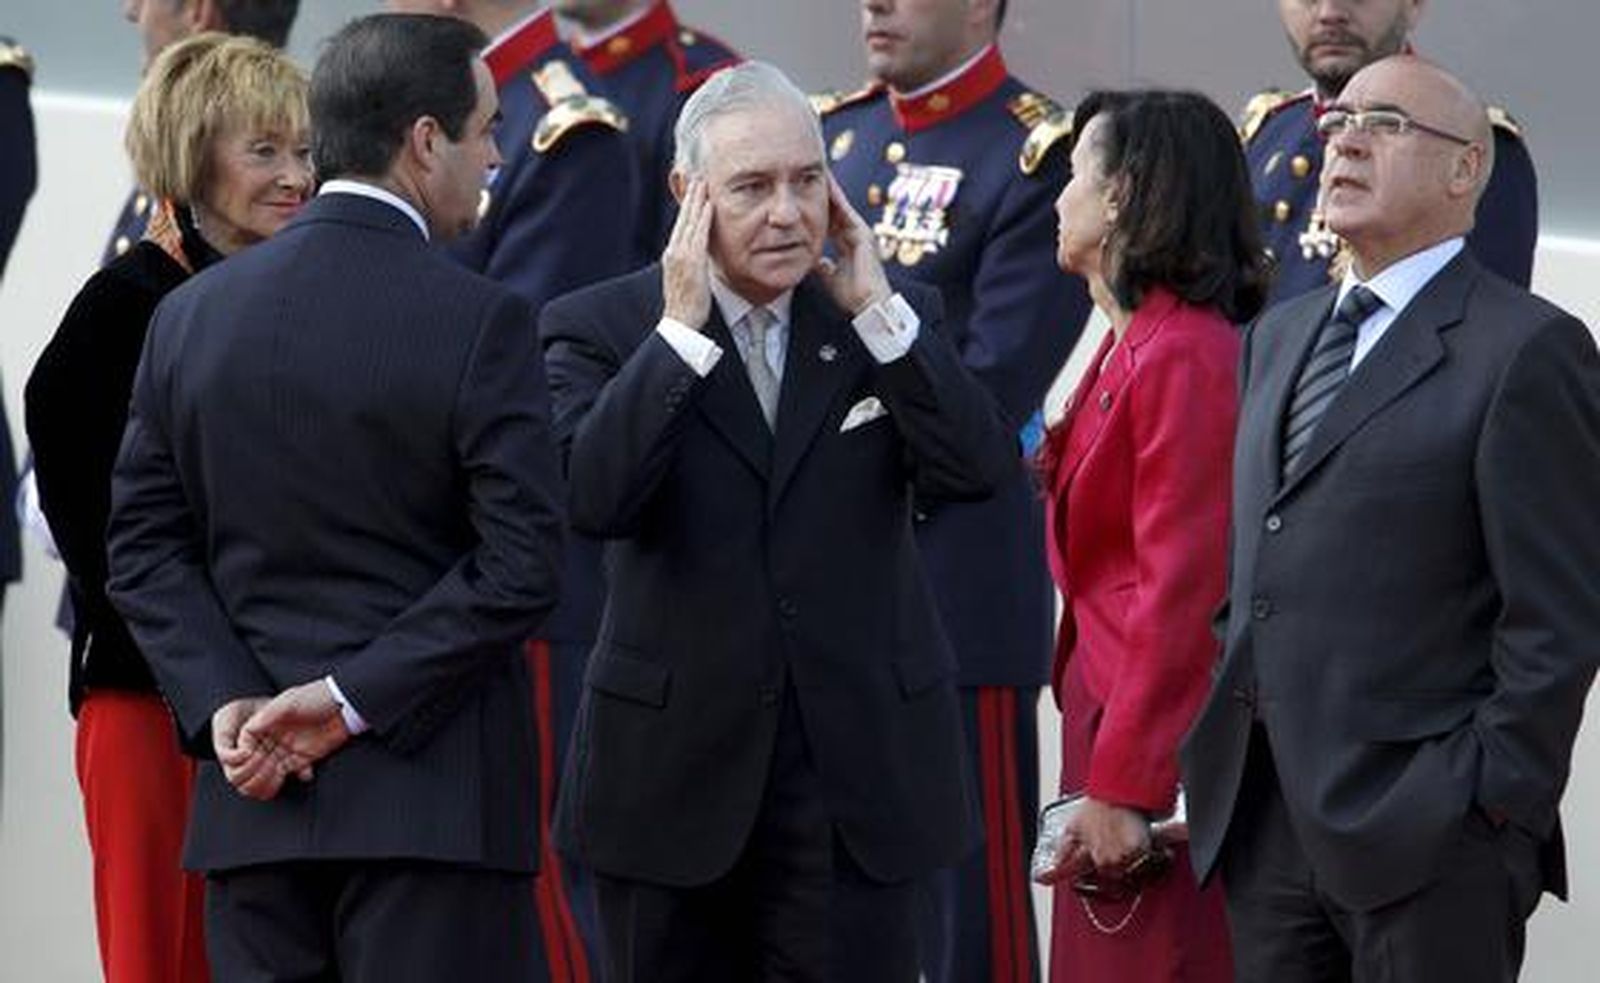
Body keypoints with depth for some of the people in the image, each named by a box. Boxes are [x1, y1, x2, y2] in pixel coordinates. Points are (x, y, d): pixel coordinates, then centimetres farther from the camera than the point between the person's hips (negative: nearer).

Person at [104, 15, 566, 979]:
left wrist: (225, 700, -3)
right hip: (432, 793, -5)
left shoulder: (190, 313, 6)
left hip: (255, 795, 5)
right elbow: (521, 567, -13)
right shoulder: (481, 320, -9)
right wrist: (355, 701, -10)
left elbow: (145, 545, 5)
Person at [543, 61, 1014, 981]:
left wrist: (876, 309, -12)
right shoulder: (602, 329, -2)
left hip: (854, 778, 1)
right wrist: (681, 331, -18)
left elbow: (979, 471, -10)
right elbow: (593, 497, -19)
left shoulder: (896, 322, 6)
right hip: (675, 771, -1)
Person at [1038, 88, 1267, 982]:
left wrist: (1122, 783, -20)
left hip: (1162, 749, -10)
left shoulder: (1186, 358, -17)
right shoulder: (1131, 346, 13)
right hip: (1110, 715, 10)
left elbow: (1182, 590, -20)